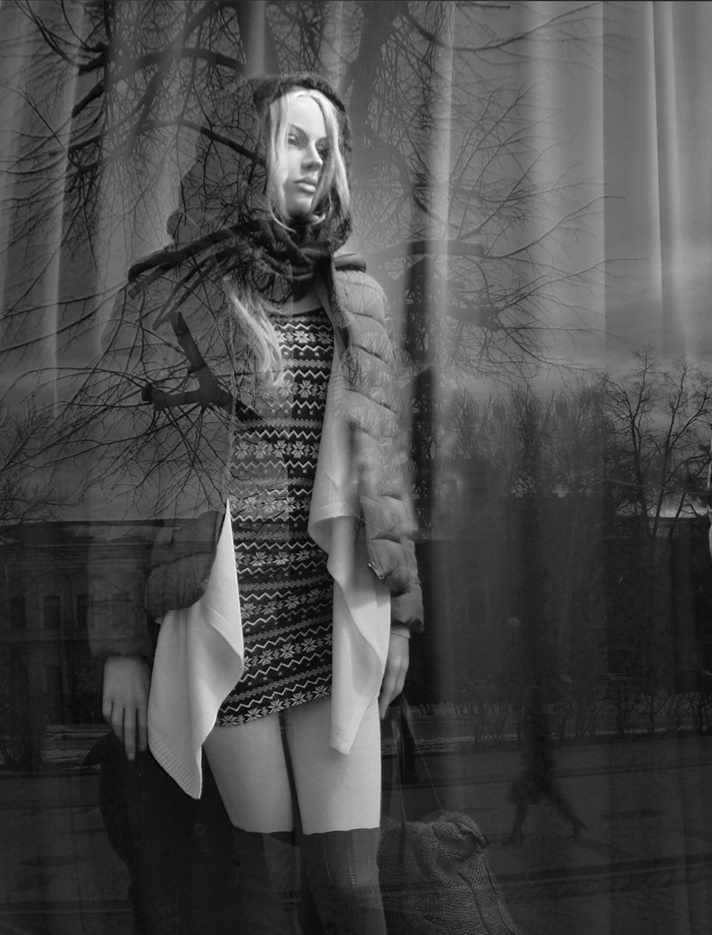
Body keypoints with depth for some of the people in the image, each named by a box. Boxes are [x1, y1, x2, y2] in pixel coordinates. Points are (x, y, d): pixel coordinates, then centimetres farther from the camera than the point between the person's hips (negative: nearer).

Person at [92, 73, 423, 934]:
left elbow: (383, 467, 12)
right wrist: (122, 647, -2)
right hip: (228, 622, -2)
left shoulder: (354, 299, 9)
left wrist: (399, 613, 10)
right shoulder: (167, 297, 0)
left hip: (336, 620, 2)